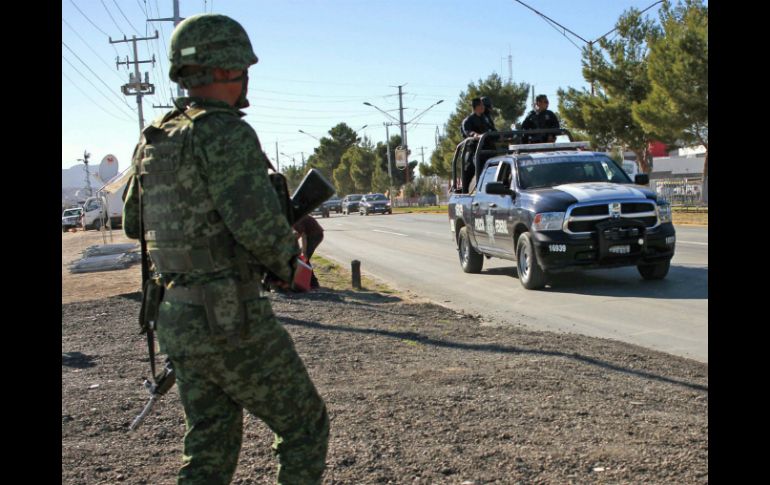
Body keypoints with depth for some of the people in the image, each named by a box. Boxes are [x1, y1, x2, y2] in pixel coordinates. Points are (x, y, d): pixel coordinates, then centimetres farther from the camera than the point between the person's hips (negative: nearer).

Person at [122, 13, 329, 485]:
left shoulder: (154, 140, 10)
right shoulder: (224, 132, -16)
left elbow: (133, 223, 21)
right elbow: (260, 225, -26)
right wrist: (289, 261, -5)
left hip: (178, 320, 8)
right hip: (233, 321, -8)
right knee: (306, 426, 10)